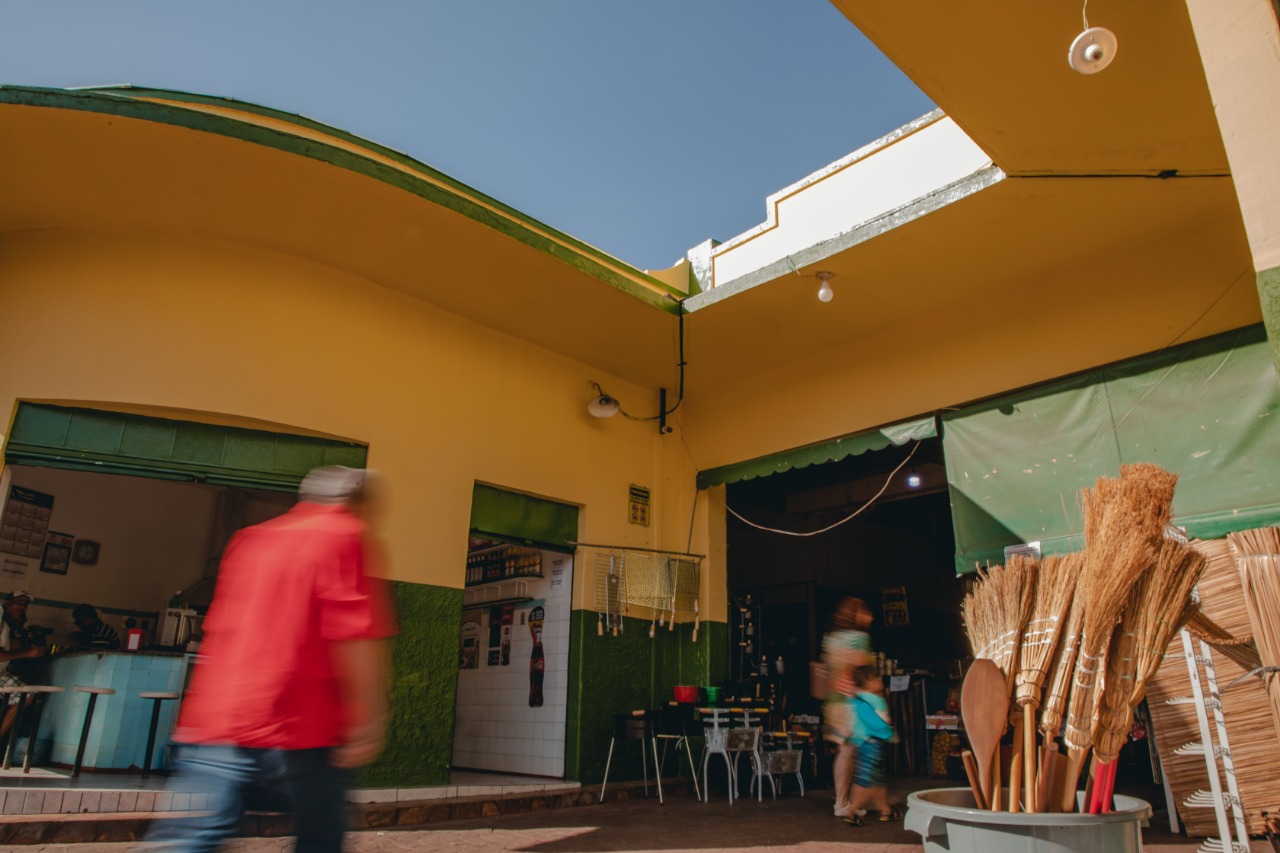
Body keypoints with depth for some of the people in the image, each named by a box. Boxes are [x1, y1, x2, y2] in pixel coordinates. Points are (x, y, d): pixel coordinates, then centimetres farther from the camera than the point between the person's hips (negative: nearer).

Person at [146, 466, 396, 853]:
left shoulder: (249, 538, 17)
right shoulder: (345, 536, -4)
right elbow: (356, 635, -14)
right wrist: (367, 723, -12)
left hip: (212, 723, 6)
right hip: (298, 731, -5)